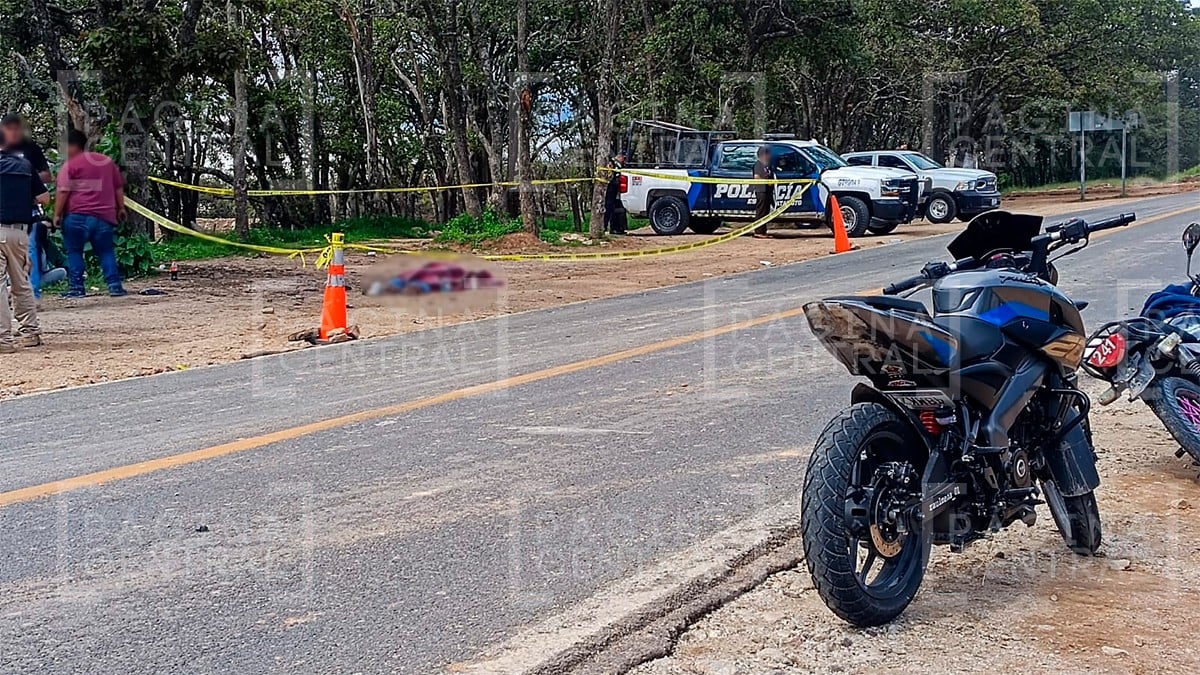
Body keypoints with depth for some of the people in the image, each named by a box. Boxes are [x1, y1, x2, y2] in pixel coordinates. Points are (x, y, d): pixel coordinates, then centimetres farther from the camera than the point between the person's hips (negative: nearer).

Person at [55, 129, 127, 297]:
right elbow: (119, 188, 17)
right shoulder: (108, 162, 15)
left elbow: (63, 191, -8)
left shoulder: (71, 164, -2)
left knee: (74, 251, 6)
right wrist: (121, 208, 21)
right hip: (104, 216, 4)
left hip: (77, 216, -4)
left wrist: (57, 214, -5)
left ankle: (76, 287, 2)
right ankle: (114, 285, -2)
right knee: (106, 252, 9)